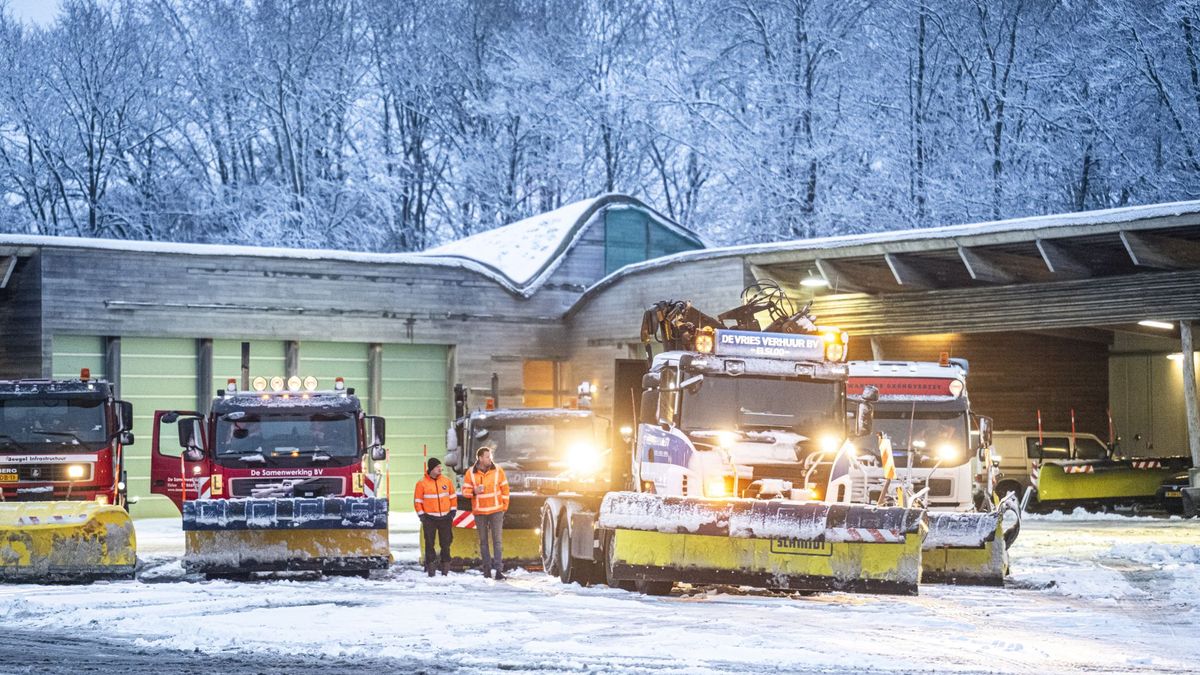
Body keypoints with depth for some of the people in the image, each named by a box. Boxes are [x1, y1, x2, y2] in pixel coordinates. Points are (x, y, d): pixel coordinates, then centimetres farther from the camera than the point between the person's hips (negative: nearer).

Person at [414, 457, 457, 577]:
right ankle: (430, 566, 4)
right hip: (429, 518, -3)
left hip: (445, 518, 3)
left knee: (446, 543, 5)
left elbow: (453, 497, 14)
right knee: (429, 543, 0)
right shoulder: (422, 483, -4)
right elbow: (417, 501, -1)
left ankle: (446, 566, 11)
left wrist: (452, 511, 7)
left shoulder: (447, 481, 5)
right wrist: (421, 515, -5)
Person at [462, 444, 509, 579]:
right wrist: (474, 491, -19)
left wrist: (505, 506, 2)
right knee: (483, 541, 7)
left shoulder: (498, 471, -1)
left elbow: (505, 489, 5)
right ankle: (487, 568, 14)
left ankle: (499, 569, -11)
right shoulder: (471, 473, -1)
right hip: (479, 512, 1)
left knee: (497, 540, -7)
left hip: (496, 511, -1)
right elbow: (465, 490, 2)